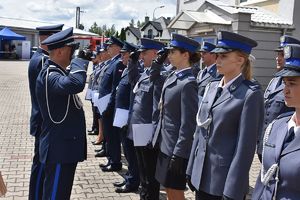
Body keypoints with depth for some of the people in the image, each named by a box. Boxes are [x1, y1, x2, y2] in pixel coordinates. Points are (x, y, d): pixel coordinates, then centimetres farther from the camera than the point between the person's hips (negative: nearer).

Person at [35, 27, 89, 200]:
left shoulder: (58, 72, 12)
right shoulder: (48, 75, -21)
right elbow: (75, 84, -39)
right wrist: (80, 58, -26)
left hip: (66, 145, 11)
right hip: (59, 148, -11)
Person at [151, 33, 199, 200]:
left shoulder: (188, 83, -19)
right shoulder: (173, 77, 8)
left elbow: (188, 124, -21)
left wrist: (178, 155, -20)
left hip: (176, 148, -8)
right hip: (165, 144, 9)